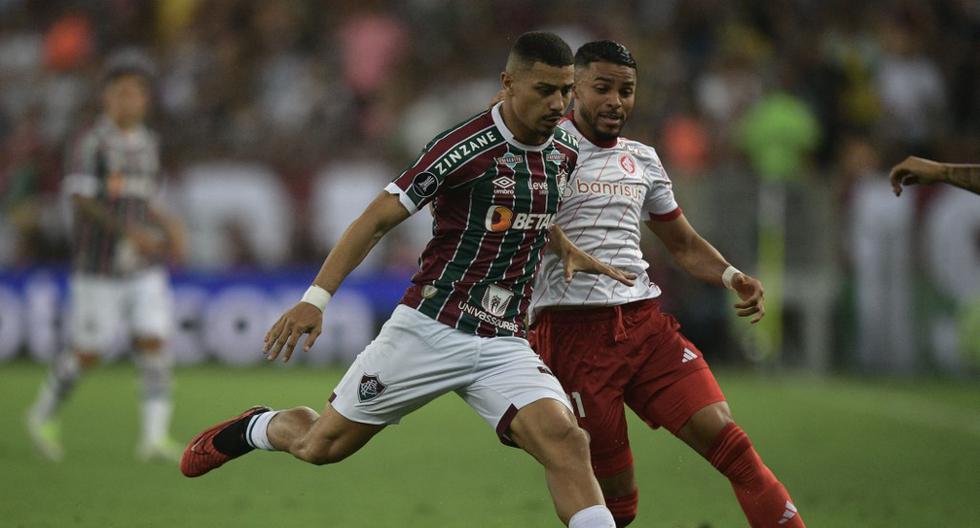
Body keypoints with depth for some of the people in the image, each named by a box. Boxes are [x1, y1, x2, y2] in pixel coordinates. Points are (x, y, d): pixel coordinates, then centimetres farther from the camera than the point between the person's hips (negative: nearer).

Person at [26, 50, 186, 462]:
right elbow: (81, 197, -19)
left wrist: (170, 226, 5)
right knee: (88, 353, 2)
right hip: (100, 267, -5)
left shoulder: (149, 143, 12)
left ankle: (155, 436, -14)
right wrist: (129, 231, -29)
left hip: (146, 267, 5)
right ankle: (44, 414, 26)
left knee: (154, 343, -10)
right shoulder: (92, 143, -9)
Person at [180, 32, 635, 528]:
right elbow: (377, 218, -13)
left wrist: (565, 248, 14)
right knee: (321, 445, 6)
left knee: (564, 441, -22)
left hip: (503, 345, 4)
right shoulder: (465, 146, -15)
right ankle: (254, 428, 39)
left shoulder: (564, 154, 6)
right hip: (429, 331, -4)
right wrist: (316, 298, -19)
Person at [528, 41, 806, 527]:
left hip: (645, 321, 5)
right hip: (573, 328, -5)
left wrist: (732, 276, 7)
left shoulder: (642, 160, 18)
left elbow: (683, 244, 26)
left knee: (724, 437, -13)